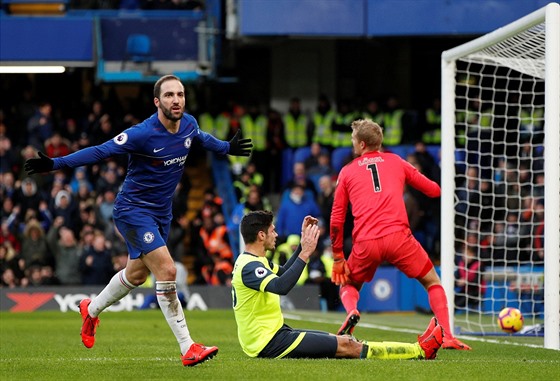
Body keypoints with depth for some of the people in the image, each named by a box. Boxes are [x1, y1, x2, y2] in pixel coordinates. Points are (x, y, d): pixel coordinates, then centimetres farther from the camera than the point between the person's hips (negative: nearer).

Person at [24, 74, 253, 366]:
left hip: (161, 211, 8)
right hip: (133, 209, -8)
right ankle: (187, 348, -14)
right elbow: (100, 151, -23)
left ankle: (92, 309, 49)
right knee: (166, 270, -18)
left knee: (137, 274, 22)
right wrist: (55, 164, -30)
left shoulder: (189, 124, -4)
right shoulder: (143, 134, -26)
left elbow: (201, 138, 21)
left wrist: (227, 147, 36)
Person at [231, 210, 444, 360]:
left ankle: (417, 349, 8)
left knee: (345, 342, 8)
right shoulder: (249, 266, -20)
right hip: (269, 343, -11)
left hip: (273, 335, 11)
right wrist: (305, 253, -33)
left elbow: (282, 273, 31)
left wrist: (303, 246, 21)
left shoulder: (252, 261, 13)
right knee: (347, 346, -10)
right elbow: (281, 286, -38)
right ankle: (420, 351, -9)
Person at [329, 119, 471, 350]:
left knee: (348, 285, 25)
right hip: (398, 236, 0)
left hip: (365, 243, 0)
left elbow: (336, 220, 12)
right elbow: (434, 190, 21)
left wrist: (338, 257, 19)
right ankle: (447, 337, -1)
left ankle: (352, 312, -9)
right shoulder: (395, 162, 17)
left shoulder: (347, 172, 15)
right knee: (432, 282, 16)